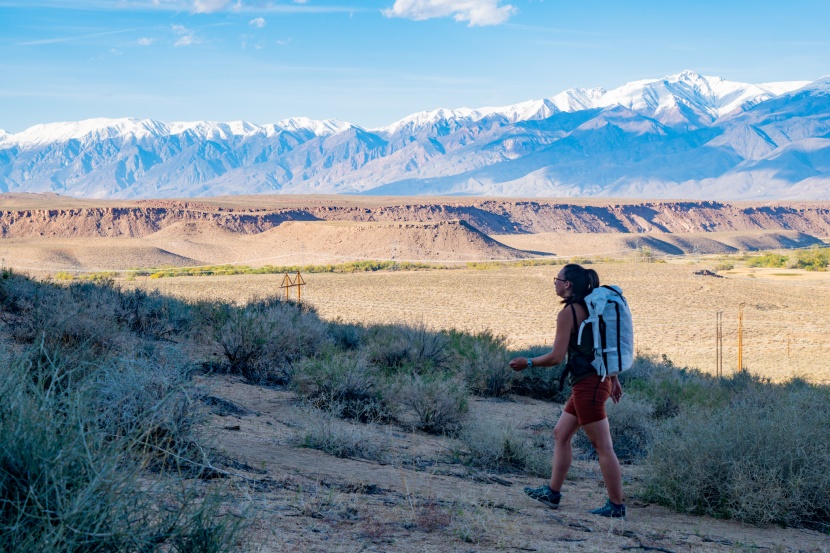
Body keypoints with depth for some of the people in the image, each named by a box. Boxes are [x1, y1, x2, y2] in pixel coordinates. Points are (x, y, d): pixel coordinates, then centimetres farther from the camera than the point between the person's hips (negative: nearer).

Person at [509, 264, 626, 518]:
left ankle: (616, 506, 1)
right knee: (561, 434, 17)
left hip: (588, 385, -10)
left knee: (603, 447, -4)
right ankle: (552, 492, 23)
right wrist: (613, 379, 22)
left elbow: (556, 357, -15)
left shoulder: (568, 313, -15)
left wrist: (527, 363, -1)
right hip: (598, 380, 10)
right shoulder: (591, 308, 12)